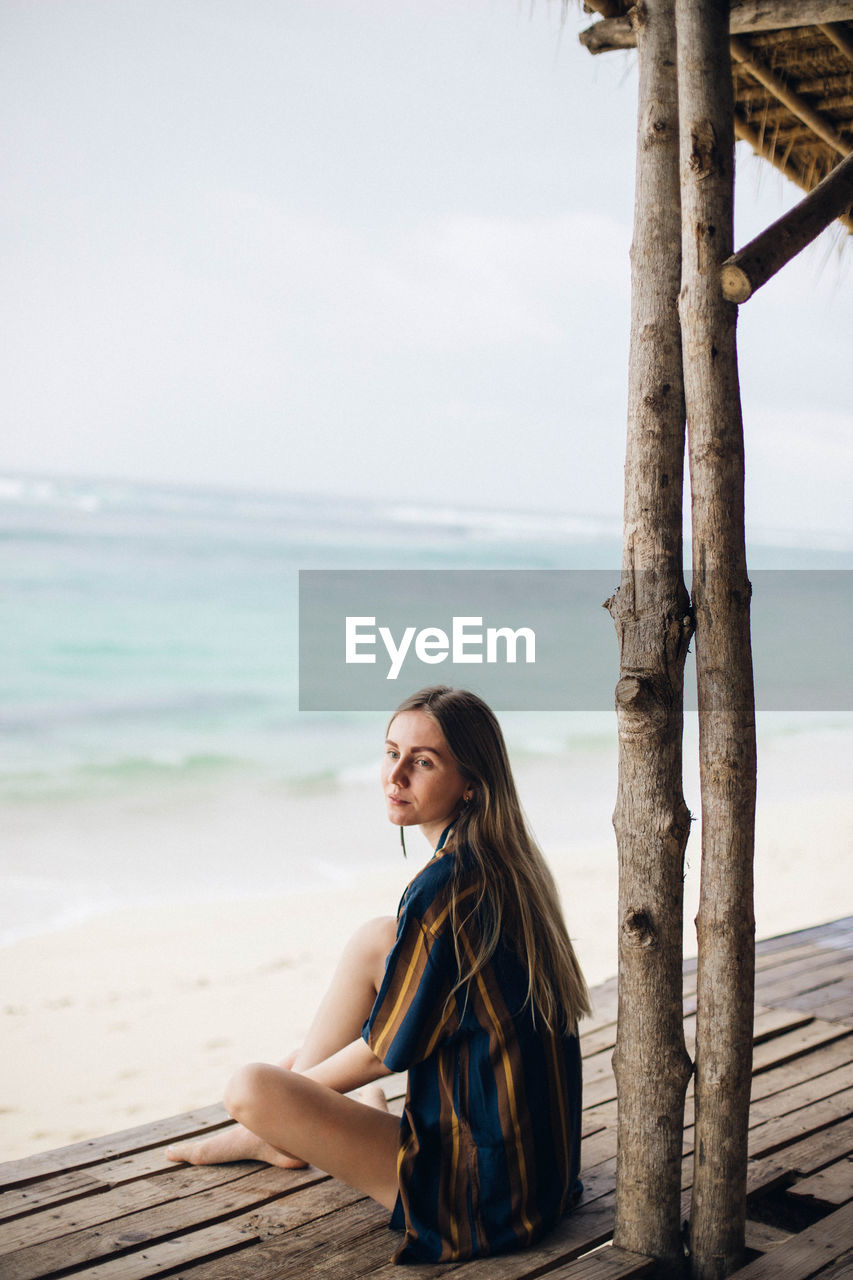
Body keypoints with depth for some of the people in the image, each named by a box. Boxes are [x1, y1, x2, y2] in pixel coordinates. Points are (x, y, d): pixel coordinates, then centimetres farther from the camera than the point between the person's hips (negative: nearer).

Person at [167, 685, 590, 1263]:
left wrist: (297, 1083, 5)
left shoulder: (445, 889, -24)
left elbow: (389, 1051, -13)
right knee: (377, 939, 12)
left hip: (485, 1190, -10)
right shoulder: (509, 863, 4)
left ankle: (283, 1133, 20)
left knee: (250, 1089, -16)